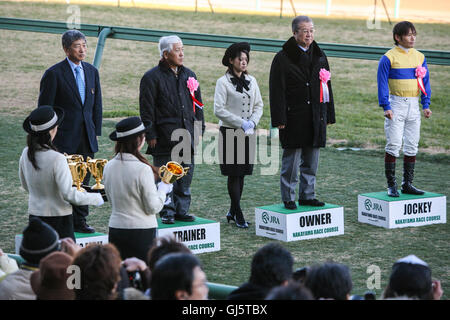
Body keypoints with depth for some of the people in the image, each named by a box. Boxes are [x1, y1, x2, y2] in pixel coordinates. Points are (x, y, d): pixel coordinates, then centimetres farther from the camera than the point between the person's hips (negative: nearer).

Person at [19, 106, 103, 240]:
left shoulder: (26, 154, -1)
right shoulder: (57, 159, -21)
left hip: (35, 214, 6)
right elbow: (69, 194, -21)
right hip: (58, 218, -6)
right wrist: (95, 198, -8)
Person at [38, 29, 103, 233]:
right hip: (64, 138, -5)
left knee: (83, 181, 8)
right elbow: (44, 109, -6)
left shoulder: (92, 72, 12)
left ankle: (80, 222, 16)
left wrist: (96, 132, 10)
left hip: (86, 139, 6)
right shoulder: (54, 74, -7)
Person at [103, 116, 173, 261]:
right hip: (141, 231, -5)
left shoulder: (108, 167, 1)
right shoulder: (143, 169, -17)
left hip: (115, 229, 5)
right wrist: (163, 189, 5)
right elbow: (153, 207, -11)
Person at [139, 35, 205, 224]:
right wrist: (151, 135, -10)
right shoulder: (152, 77, -4)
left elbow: (197, 105, 20)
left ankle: (181, 210, 17)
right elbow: (146, 110, -5)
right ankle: (167, 212, 5)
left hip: (187, 137, 6)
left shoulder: (189, 76, 14)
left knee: (185, 177, 8)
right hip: (165, 136, -5)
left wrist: (199, 130, 14)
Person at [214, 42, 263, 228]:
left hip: (248, 133, 5)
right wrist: (241, 123, -16)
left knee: (242, 174, 8)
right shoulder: (223, 82, -7)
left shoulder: (251, 81, 10)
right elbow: (219, 110, -11)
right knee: (234, 174, -4)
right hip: (230, 133, -5)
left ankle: (232, 212, 19)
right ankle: (238, 215, -1)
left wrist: (253, 121, -5)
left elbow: (259, 105, 15)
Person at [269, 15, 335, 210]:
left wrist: (329, 115, 12)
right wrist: (279, 119, -14)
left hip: (315, 118, 5)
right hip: (293, 118, -5)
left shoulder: (319, 56, 12)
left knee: (311, 161, 10)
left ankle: (307, 196, 19)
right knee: (291, 160, -2)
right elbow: (277, 91, -8)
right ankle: (288, 198, 6)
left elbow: (326, 86, 17)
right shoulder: (283, 58, -5)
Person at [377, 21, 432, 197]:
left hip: (413, 106, 5)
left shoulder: (419, 57, 10)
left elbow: (425, 81, 14)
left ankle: (407, 184, 14)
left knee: (412, 146, 7)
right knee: (394, 145, -7)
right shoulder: (389, 58, -6)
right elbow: (382, 82, -7)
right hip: (396, 104, -5)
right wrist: (386, 107, -15)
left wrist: (426, 105, 5)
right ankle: (391, 185, -2)